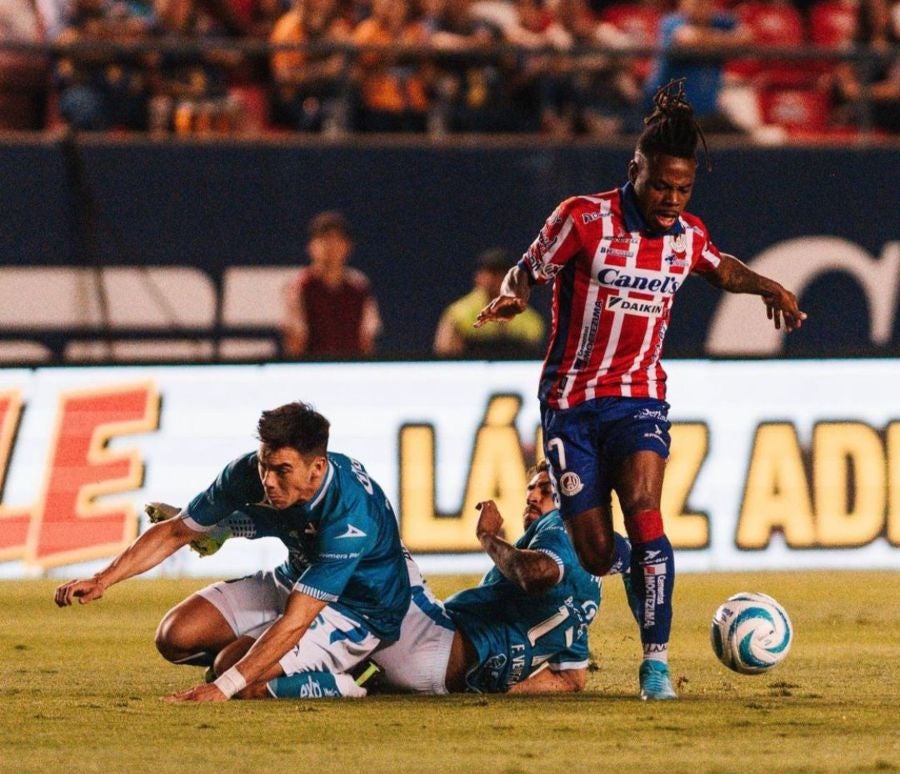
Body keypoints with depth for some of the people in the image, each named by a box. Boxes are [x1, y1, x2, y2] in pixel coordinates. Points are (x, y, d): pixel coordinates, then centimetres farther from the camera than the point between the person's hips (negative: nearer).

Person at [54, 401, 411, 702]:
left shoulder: (350, 517, -36)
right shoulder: (249, 473, -17)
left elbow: (295, 621, -39)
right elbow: (176, 531, -3)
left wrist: (223, 687, -44)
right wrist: (103, 580, -15)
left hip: (359, 615, -7)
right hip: (294, 581, 7)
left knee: (240, 670, -28)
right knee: (176, 636, -9)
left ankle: (332, 683, -5)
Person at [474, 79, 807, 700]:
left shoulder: (688, 235, 3)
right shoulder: (584, 218, -10)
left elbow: (721, 269, 26)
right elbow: (529, 270, 0)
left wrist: (771, 289, 10)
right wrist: (511, 297, -22)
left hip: (639, 398, 2)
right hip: (571, 400, -2)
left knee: (643, 511, -25)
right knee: (595, 556, -5)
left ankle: (657, 659, -21)